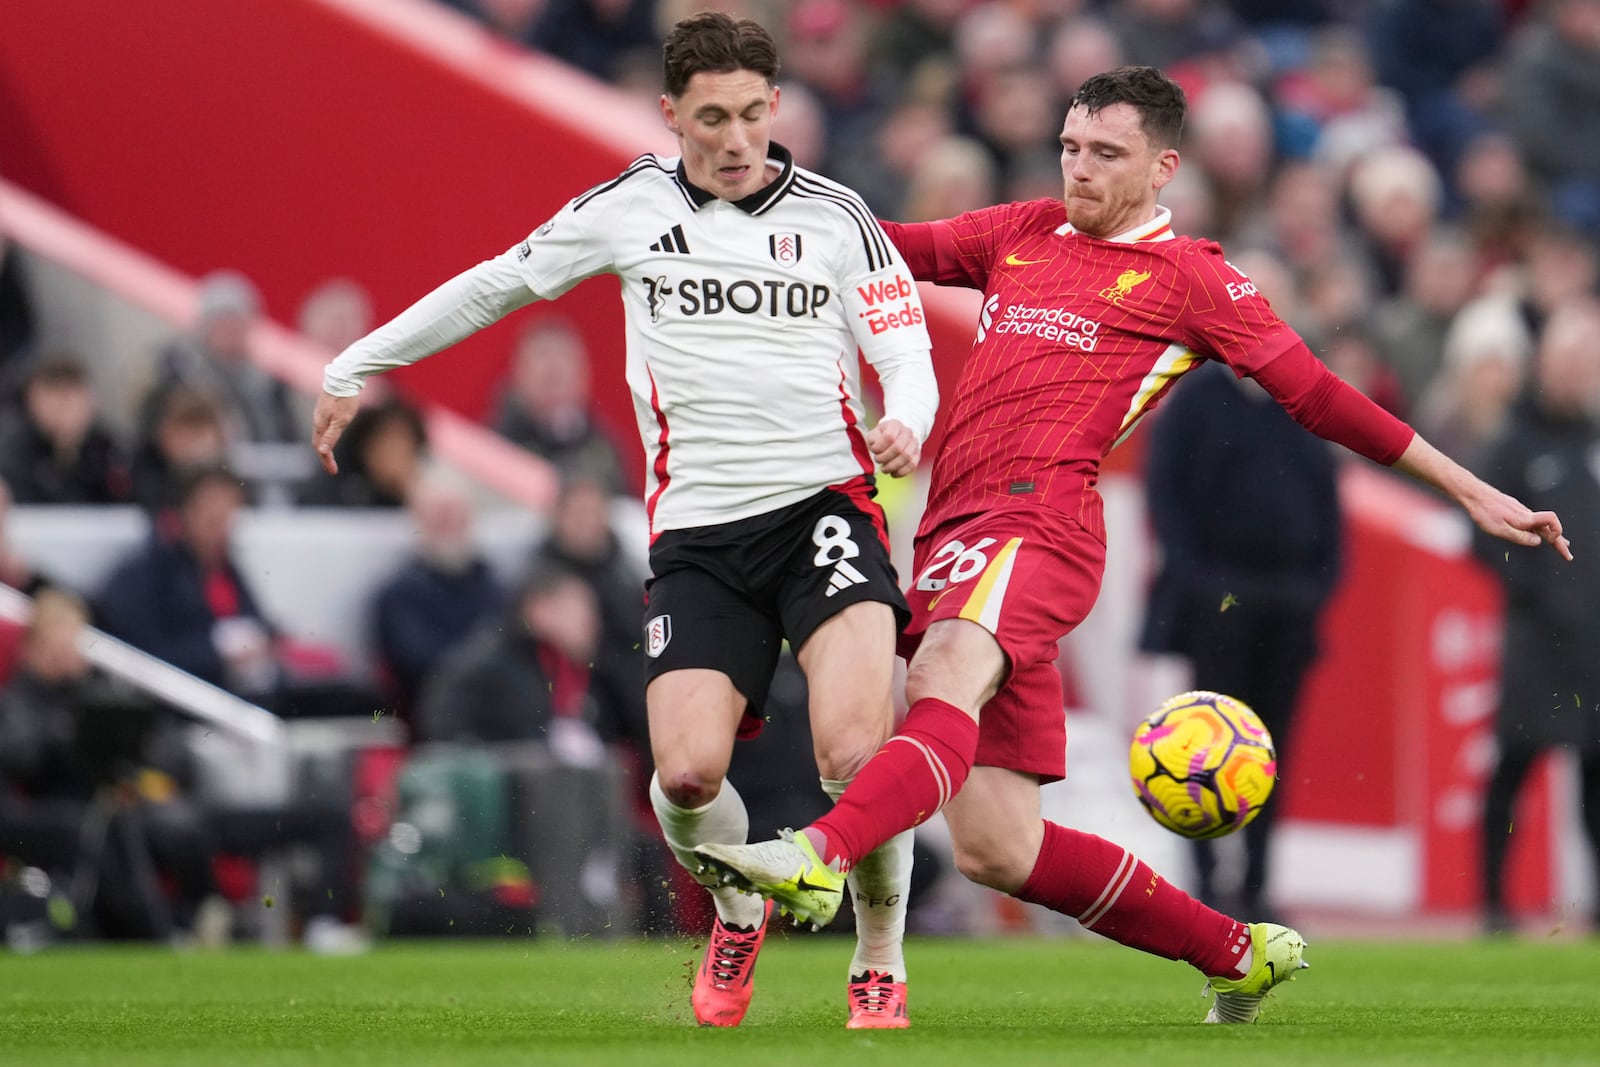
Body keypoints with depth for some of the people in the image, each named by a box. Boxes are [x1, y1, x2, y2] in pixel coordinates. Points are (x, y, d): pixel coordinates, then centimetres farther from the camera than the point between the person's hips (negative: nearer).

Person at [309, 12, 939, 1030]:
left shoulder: (834, 216, 5)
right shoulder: (631, 207, 8)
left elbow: (906, 351, 6)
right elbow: (497, 284, 20)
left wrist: (904, 423, -18)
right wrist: (358, 367, 24)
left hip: (822, 507, -1)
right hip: (698, 531, 1)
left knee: (856, 751, -23)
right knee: (687, 774, -16)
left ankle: (881, 965, 0)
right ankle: (738, 917, 18)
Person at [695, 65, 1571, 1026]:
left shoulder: (1188, 277, 9)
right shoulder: (1022, 235, 24)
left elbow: (1317, 396, 10)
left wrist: (1470, 491, 8)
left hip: (1038, 520, -6)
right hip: (956, 529, 6)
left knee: (946, 672, -38)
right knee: (996, 852, 2)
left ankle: (817, 859, -62)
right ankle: (1238, 953, 18)